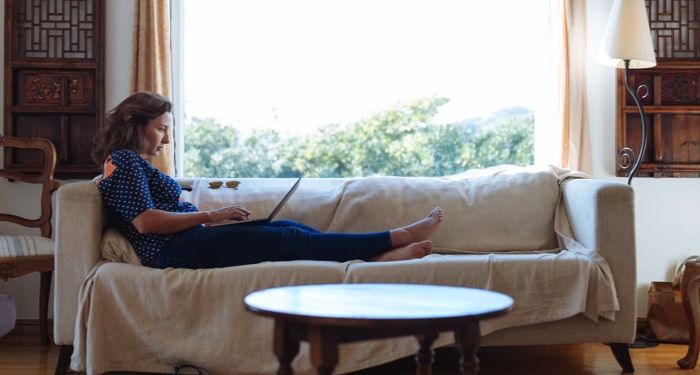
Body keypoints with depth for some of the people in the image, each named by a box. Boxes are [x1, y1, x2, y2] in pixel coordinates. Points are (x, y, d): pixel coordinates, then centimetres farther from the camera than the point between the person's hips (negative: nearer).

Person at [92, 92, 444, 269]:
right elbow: (144, 221, -17)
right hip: (176, 250, -10)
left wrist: (213, 217, 6)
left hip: (185, 244, 10)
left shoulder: (135, 164, 25)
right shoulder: (124, 160, -5)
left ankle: (380, 257, -11)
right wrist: (211, 216, -13)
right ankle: (398, 237, -11)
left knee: (288, 228, -1)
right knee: (288, 239, -13)